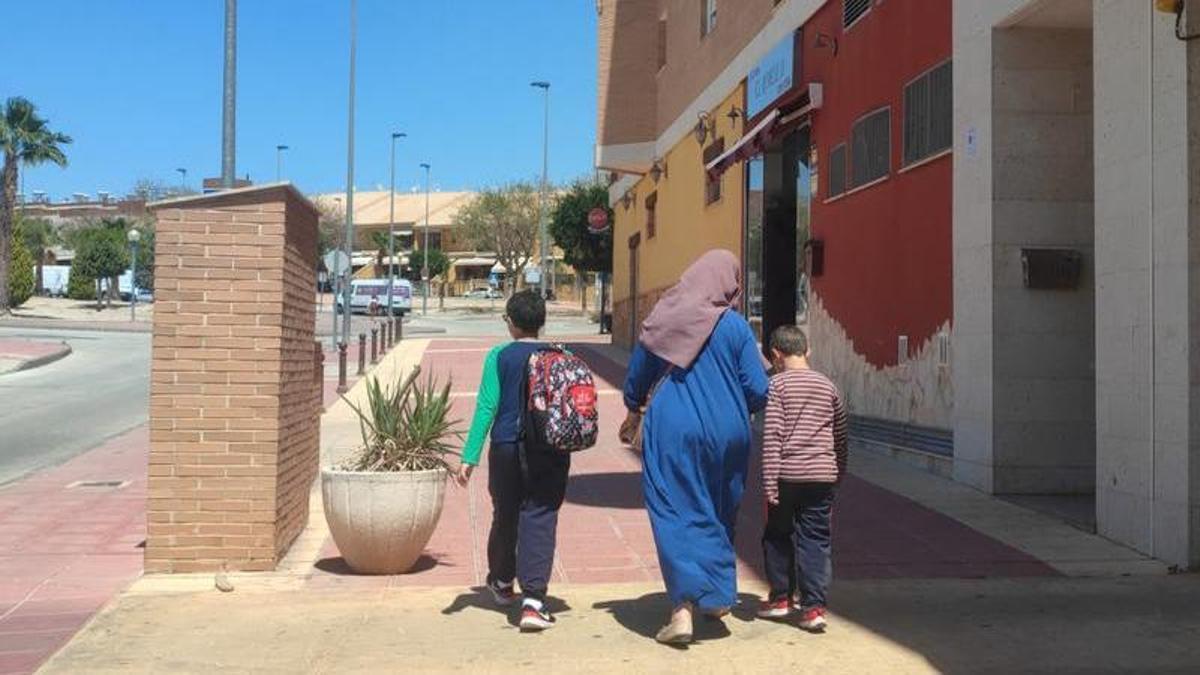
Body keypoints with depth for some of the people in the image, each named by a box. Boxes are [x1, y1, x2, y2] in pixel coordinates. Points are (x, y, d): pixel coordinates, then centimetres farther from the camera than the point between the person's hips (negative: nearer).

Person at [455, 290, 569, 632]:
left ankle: (501, 582, 39)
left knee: (505, 517, 17)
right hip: (549, 450, 0)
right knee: (539, 520, -3)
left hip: (507, 449, 0)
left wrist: (470, 457, -5)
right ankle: (533, 600, -15)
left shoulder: (499, 357, -1)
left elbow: (487, 406, -6)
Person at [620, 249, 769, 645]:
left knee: (676, 515, 1)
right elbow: (758, 391, -5)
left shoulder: (663, 318, 1)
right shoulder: (736, 327, -3)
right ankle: (718, 594, 30)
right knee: (720, 514, 19)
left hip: (671, 432, -1)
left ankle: (684, 606, -10)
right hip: (725, 434, 1)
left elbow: (636, 377, 8)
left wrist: (633, 415, 24)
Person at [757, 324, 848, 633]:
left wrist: (770, 485, -10)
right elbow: (840, 437, 17)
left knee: (778, 537, 13)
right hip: (822, 476, 3)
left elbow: (772, 437, -11)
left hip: (787, 475, -3)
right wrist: (838, 477, 28)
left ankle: (780, 598, 22)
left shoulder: (777, 383, -4)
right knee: (816, 541, 5)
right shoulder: (828, 385, 11)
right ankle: (813, 607, 1)